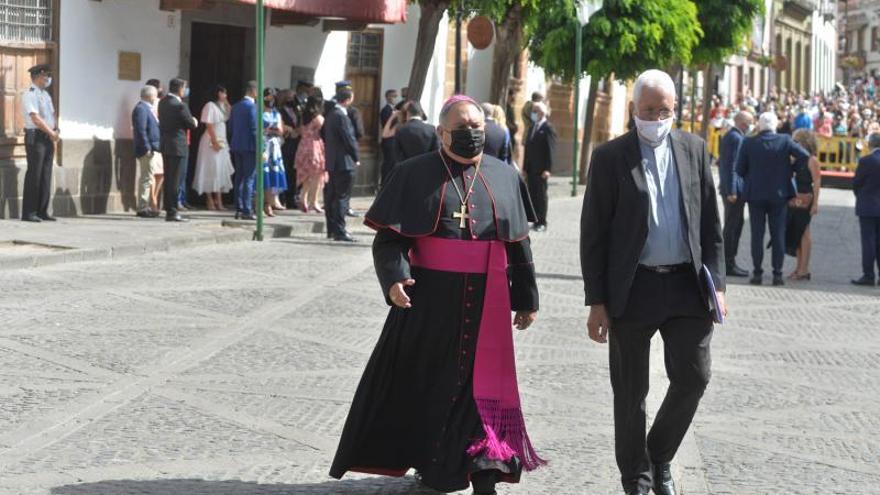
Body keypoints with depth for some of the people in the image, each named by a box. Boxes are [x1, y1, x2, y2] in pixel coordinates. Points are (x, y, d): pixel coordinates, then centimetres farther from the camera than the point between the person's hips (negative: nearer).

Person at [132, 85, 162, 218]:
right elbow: (141, 130, -20)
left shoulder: (146, 108, 18)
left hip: (153, 149, 10)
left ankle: (145, 207, 19)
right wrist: (147, 148, -23)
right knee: (147, 178, -8)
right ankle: (143, 208, -5)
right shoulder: (141, 109, -13)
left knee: (147, 178, 13)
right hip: (148, 150, -10)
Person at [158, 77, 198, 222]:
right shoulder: (180, 105, -17)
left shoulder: (163, 102, 7)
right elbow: (192, 124, -11)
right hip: (178, 146, -8)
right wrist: (194, 122, 13)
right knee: (175, 179, -4)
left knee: (168, 179, 13)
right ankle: (173, 212, -3)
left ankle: (169, 210, 18)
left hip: (165, 144, 8)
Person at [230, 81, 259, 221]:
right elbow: (254, 129, -16)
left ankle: (239, 209, 13)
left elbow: (231, 125, 14)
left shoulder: (236, 106, 11)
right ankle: (247, 211, -7)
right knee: (249, 179, -5)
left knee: (239, 178, 11)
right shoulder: (252, 106, -13)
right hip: (249, 146, -8)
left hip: (237, 146, 8)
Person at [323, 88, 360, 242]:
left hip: (331, 162, 9)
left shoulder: (329, 115, 11)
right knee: (342, 197, -7)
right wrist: (356, 158, -4)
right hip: (343, 162, -9)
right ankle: (339, 232, -8)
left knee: (331, 197, 12)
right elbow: (349, 139, -16)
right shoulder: (342, 117, -17)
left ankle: (332, 229, 18)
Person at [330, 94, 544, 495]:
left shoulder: (504, 177, 8)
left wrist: (527, 297, 10)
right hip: (429, 297, -2)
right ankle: (430, 461, 24)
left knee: (482, 384, 2)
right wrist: (394, 277, -21)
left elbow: (519, 244, 12)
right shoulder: (415, 175, -1)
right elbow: (390, 237, -5)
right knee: (425, 381, 8)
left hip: (485, 300, 2)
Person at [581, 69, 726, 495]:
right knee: (631, 392, 6)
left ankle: (660, 457, 25)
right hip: (632, 288, -2)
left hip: (687, 284, 2)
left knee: (693, 377, 1)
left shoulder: (694, 150, 6)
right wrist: (597, 301, -7)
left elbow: (710, 223, 9)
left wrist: (716, 284, 2)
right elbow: (593, 234, -3)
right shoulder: (610, 157, -3)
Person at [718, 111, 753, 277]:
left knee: (733, 225, 15)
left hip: (728, 188, 10)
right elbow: (733, 165, -21)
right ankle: (729, 265, -2)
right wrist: (732, 191, -23)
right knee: (733, 227, -6)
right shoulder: (737, 138, -15)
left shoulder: (729, 136, 16)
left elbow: (722, 162, 21)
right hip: (734, 188, -10)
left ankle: (729, 262, 20)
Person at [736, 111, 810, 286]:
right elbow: (804, 156, -14)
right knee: (778, 234, 6)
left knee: (757, 234, 6)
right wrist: (791, 170, 0)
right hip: (779, 194, 0)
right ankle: (777, 273, 4)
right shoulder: (785, 141, -6)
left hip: (755, 194, 0)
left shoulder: (748, 143, -7)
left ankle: (757, 273, 5)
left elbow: (740, 169, -5)